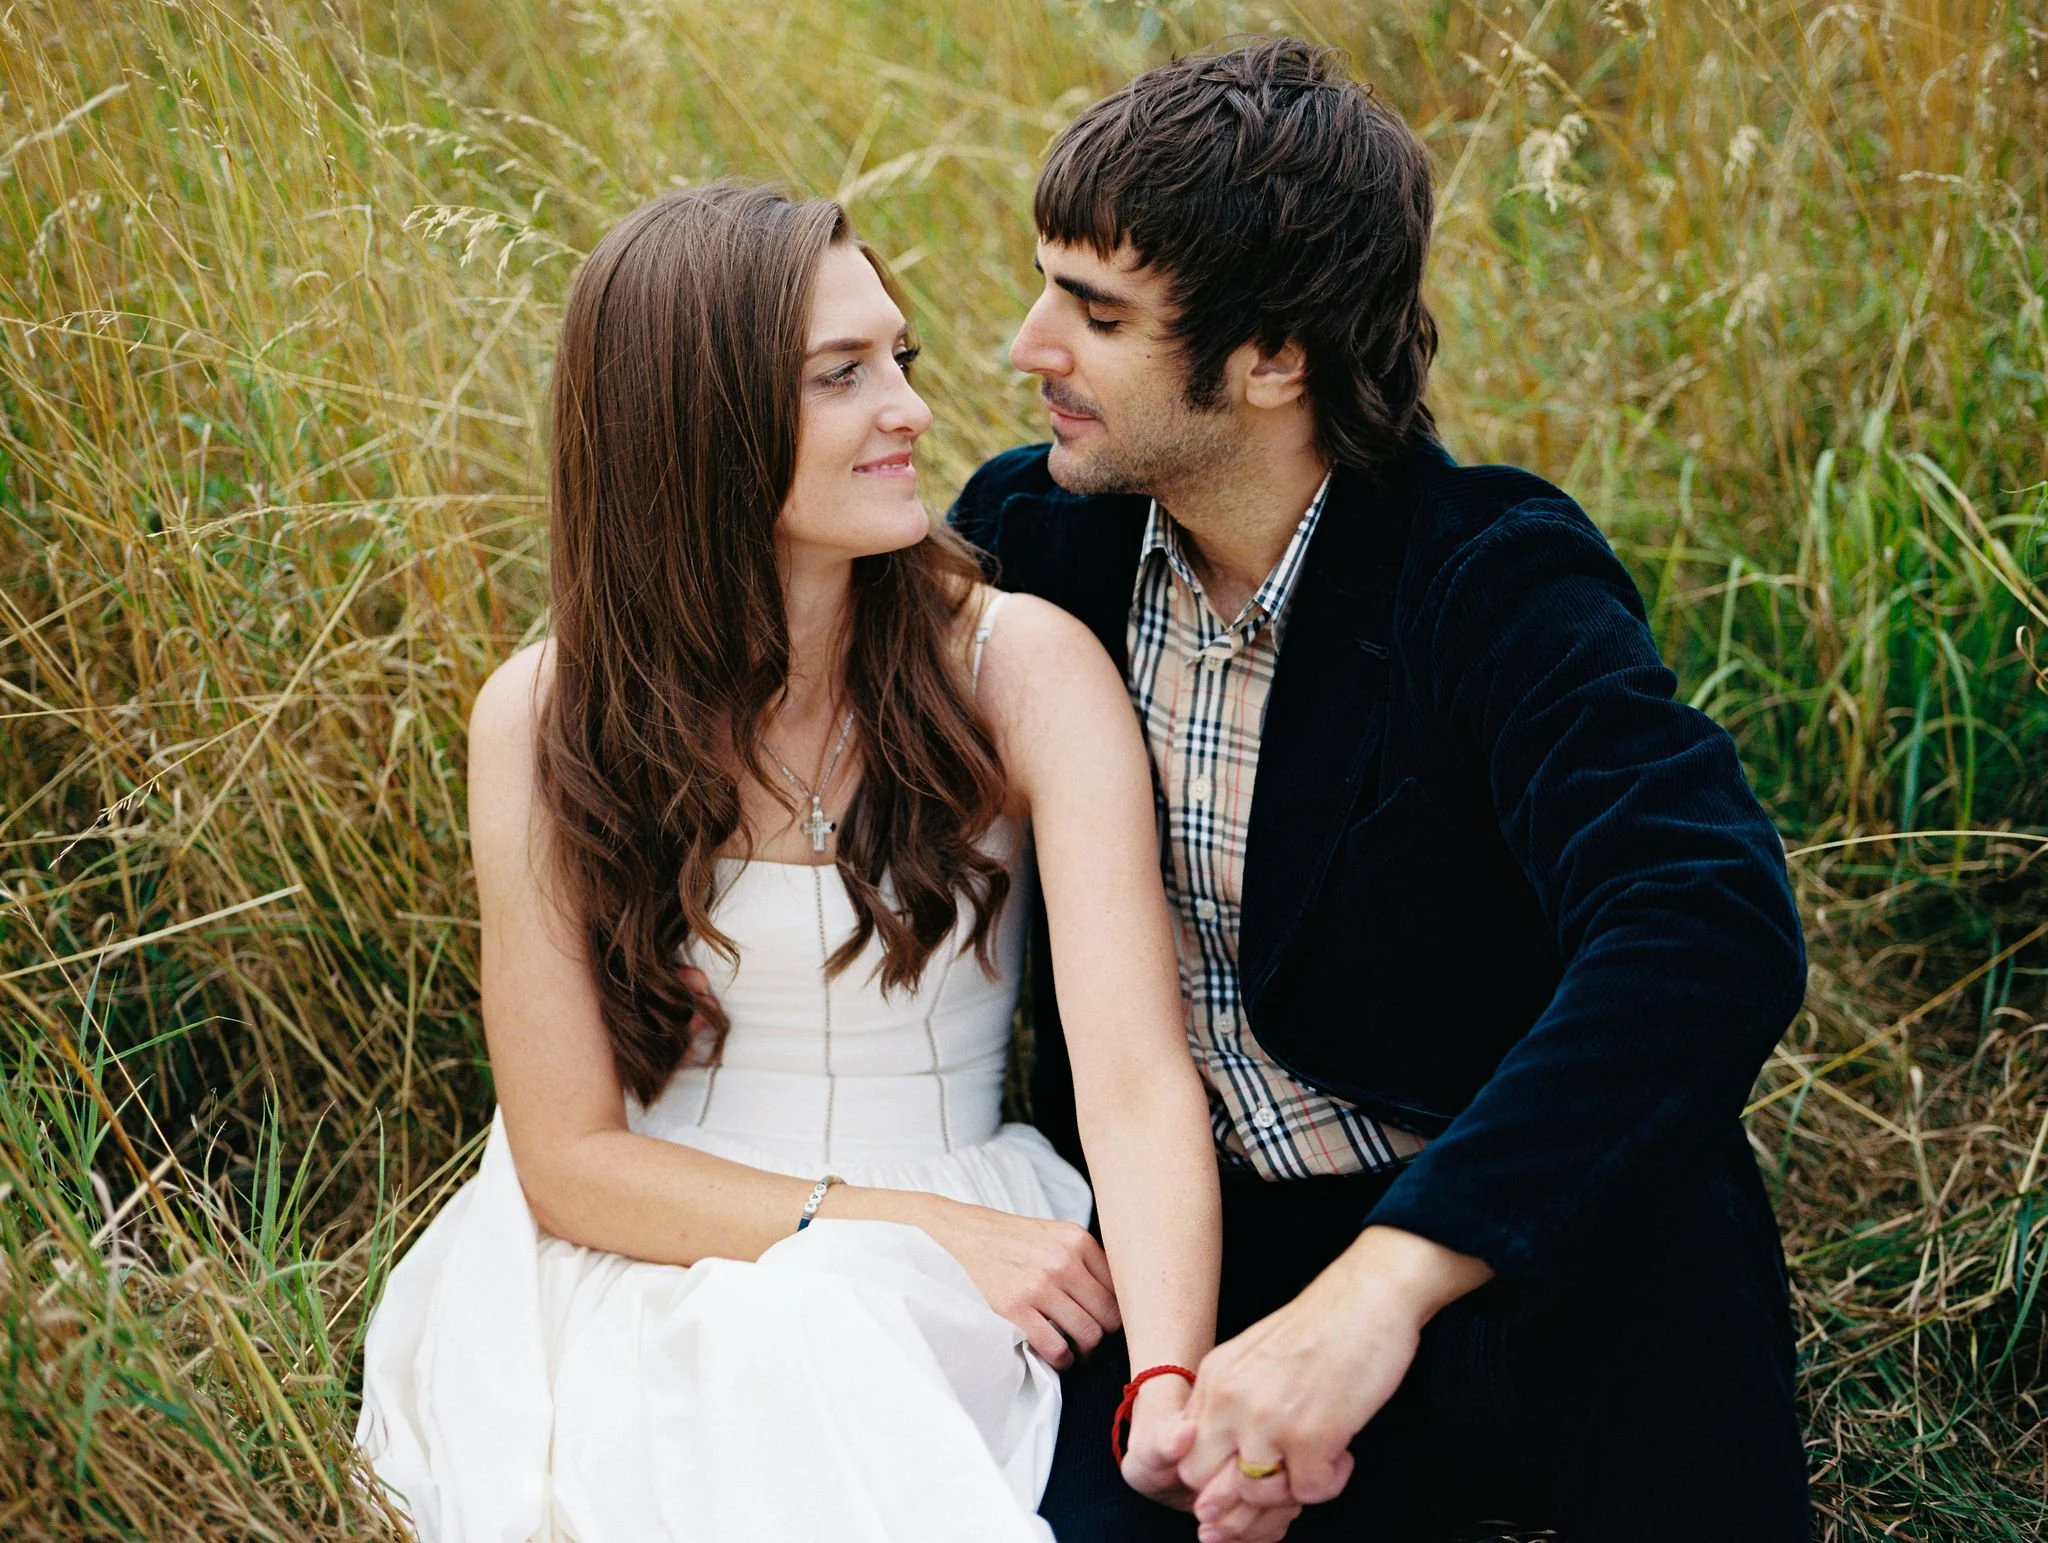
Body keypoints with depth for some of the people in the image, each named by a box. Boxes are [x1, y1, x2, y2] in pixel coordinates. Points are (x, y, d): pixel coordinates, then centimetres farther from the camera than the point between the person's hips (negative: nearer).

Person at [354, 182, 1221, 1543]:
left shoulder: (1024, 670, -8)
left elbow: (1140, 1081, -18)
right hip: (642, 1261, 0)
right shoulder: (545, 719, -4)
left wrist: (1174, 1389, -37)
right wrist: (894, 1221, -17)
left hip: (943, 1270, 0)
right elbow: (567, 1154, -3)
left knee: (803, 1335, -35)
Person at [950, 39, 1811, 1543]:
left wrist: (1386, 1281, -41)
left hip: (1495, 1252, -1)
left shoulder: (1497, 582, -15)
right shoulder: (1032, 530, 1)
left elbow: (1715, 926, -30)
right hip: (1176, 1254, 1)